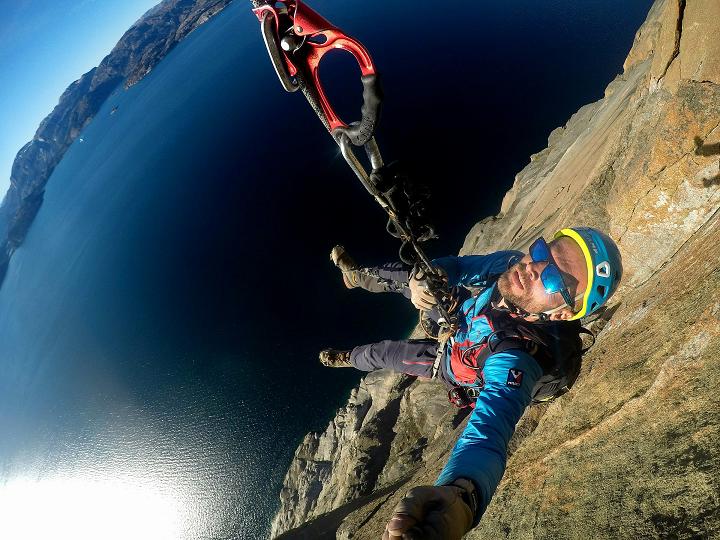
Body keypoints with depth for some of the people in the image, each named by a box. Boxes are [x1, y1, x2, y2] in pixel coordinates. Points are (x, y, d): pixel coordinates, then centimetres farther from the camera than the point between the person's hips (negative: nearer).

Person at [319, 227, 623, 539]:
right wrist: (420, 277, -41)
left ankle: (350, 359, 52)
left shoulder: (516, 358, -49)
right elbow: (454, 267, -17)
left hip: (449, 362, -4)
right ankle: (358, 276, 49)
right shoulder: (508, 264, -31)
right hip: (458, 312, 5)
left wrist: (458, 496, -84)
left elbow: (490, 429, -63)